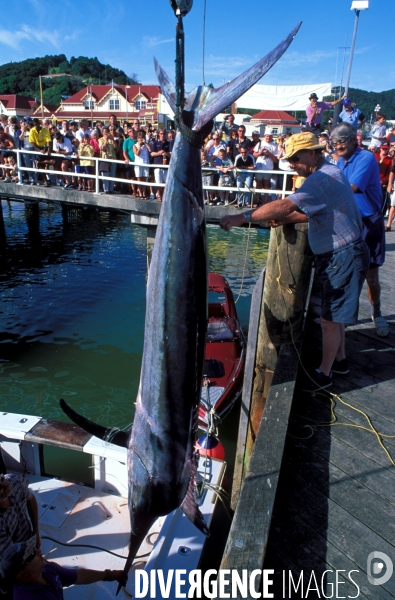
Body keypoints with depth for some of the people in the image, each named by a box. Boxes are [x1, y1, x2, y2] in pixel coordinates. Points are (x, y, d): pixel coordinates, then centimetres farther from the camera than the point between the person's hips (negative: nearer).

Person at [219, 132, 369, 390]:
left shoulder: (324, 178, -23)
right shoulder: (328, 173, 11)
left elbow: (286, 205, -34)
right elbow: (314, 213, 16)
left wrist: (241, 218, -34)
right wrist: (284, 219, 0)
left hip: (344, 257, -10)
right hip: (337, 255, 10)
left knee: (330, 318, 0)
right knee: (334, 314, 20)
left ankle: (324, 373, 15)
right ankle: (340, 360, 37)